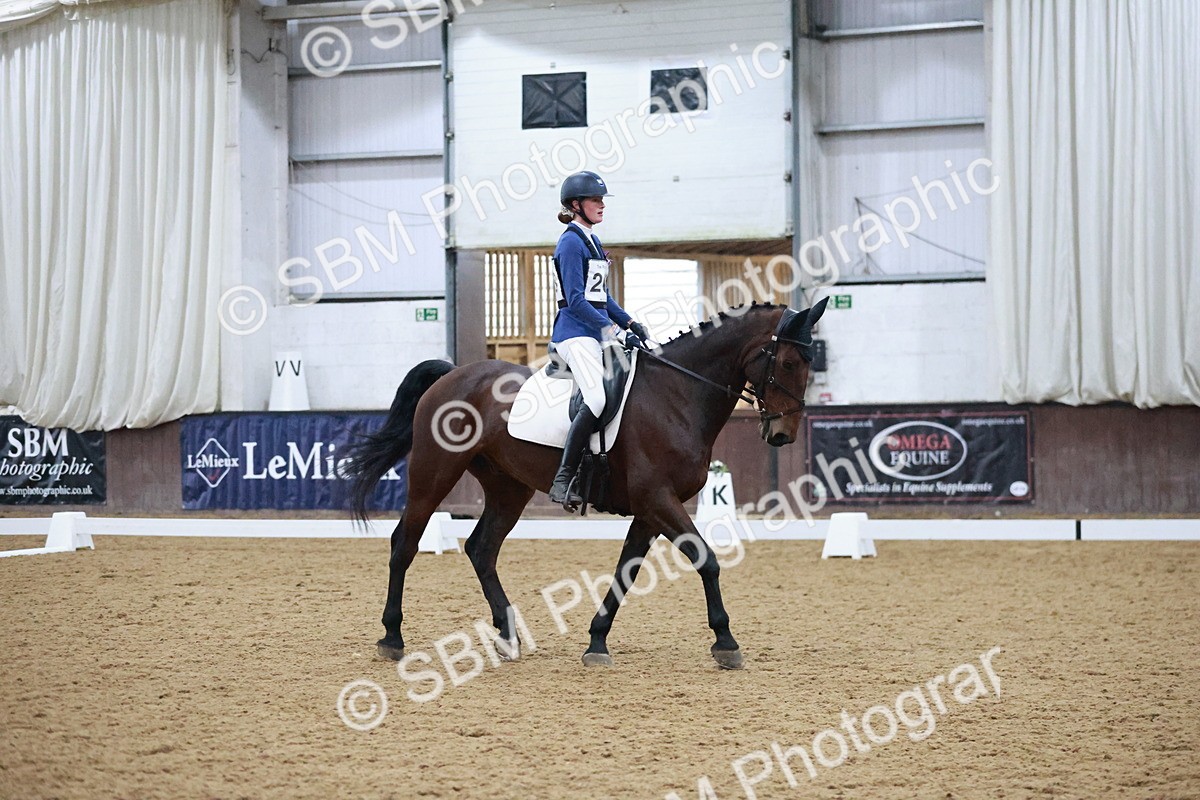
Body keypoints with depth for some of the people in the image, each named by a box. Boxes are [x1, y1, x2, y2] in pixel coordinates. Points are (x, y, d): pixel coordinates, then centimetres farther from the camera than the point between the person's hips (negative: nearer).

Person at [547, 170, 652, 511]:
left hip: (595, 333, 10)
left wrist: (630, 323, 12)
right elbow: (576, 301, -17)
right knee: (597, 399, -25)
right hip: (575, 333, -10)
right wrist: (614, 330, -20)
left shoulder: (591, 241, 20)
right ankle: (564, 480, -24)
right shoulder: (571, 242, -9)